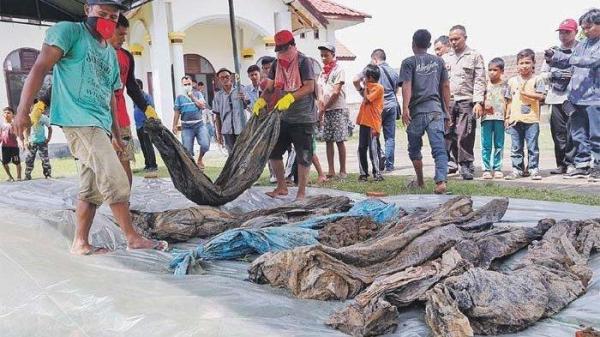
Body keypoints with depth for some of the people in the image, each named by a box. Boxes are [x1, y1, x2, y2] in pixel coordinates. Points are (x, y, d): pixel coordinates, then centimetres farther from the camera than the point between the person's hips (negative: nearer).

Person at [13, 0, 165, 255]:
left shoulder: (111, 54, 21)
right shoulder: (69, 31, -1)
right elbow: (40, 68, -8)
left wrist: (116, 133, 21)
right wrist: (23, 110, -17)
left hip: (99, 124, 8)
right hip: (78, 120, -8)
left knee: (92, 189, 9)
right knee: (115, 180, -13)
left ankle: (80, 243, 18)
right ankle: (133, 238, -5)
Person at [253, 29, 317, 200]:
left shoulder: (303, 61, -9)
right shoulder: (277, 64, 10)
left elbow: (310, 87, -17)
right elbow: (270, 87, 7)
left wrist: (290, 98, -29)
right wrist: (261, 100, -13)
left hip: (303, 118, -7)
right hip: (283, 117, 7)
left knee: (303, 156, 0)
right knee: (273, 151, 10)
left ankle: (301, 192, 12)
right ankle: (281, 187, 26)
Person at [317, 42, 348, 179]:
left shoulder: (338, 70, -4)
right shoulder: (323, 72, 15)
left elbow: (336, 93, -11)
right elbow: (319, 91, 10)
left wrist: (324, 108, -7)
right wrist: (320, 106, -7)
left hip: (338, 109, -6)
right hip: (326, 110, 6)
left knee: (339, 140, -5)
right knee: (328, 140, 5)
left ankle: (342, 171, 1)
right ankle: (331, 170, 10)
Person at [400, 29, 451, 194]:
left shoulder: (409, 62, 4)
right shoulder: (438, 61, 15)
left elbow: (407, 85, -11)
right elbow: (445, 86, 14)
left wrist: (405, 108, -20)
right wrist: (447, 111, 18)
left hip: (417, 111, -2)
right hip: (435, 110, 2)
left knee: (414, 149, 15)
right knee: (439, 148, -5)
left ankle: (420, 182, 26)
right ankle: (441, 181, -23)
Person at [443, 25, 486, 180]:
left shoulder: (475, 56, 7)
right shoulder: (445, 58, 17)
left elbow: (480, 80, 1)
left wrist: (478, 101, -10)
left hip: (466, 102, -3)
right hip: (447, 102, 3)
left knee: (465, 137, -5)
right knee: (447, 135, -1)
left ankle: (466, 167, 3)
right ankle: (450, 163, 9)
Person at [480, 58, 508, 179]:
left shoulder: (504, 86, 9)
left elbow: (507, 102, 8)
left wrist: (507, 117, 2)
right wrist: (483, 105, -11)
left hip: (500, 118, 0)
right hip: (486, 117, 0)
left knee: (499, 145, 5)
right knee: (486, 145, -1)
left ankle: (497, 168, 12)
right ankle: (486, 169, 3)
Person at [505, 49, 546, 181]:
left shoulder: (537, 79, 3)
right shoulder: (512, 81, 13)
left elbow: (541, 96, -9)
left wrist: (524, 92, -10)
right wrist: (507, 117, 10)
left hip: (531, 119, -3)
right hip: (515, 119, 3)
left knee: (532, 146, 1)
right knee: (516, 148, 7)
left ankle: (533, 169, 9)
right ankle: (517, 169, 14)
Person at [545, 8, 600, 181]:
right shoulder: (582, 44, 16)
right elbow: (566, 63, 17)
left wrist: (568, 58, -18)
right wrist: (553, 58, -1)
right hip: (577, 97, 6)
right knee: (578, 134, 9)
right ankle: (582, 165, 17)